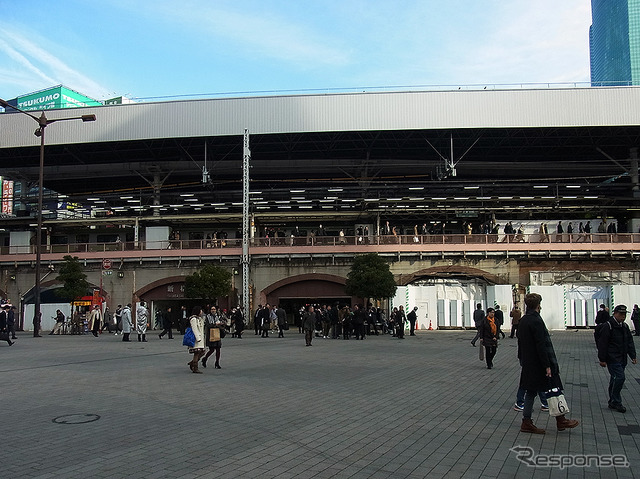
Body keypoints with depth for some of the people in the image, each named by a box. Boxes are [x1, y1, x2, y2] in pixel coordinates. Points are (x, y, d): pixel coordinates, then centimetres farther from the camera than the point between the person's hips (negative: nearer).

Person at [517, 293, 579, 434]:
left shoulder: (522, 321, 9)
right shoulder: (536, 320, -18)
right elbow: (541, 345, -21)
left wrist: (522, 361, 22)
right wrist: (547, 366, -19)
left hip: (528, 364, 9)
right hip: (539, 364, -9)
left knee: (531, 392, 12)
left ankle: (526, 422, 13)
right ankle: (561, 420, 16)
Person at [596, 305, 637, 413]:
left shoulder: (624, 326, 12)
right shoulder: (607, 326, -13)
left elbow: (630, 342, 20)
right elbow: (602, 344, -14)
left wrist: (633, 356, 12)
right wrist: (602, 359, -14)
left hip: (622, 359, 8)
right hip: (612, 358, -8)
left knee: (616, 379, 12)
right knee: (619, 377, -15)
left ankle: (613, 402, 21)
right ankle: (616, 402, -5)